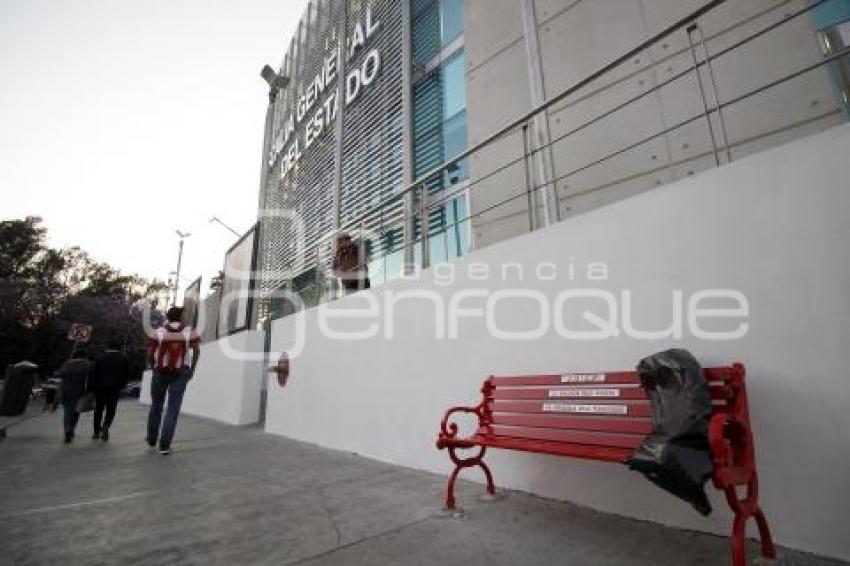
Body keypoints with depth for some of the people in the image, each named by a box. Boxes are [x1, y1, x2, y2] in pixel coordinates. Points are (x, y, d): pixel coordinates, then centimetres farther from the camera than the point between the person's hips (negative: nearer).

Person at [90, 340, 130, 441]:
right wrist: (122, 385, 13)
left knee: (98, 409, 15)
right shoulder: (124, 358, 6)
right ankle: (106, 425, -16)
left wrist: (93, 387, 7)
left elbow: (93, 373, 2)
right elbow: (127, 373, 2)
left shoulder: (100, 358, 8)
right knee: (111, 410, 9)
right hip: (115, 388, -1)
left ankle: (96, 432, 18)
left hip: (100, 387, 1)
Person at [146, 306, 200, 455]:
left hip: (161, 371, 1)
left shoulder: (158, 332, 0)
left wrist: (154, 367, 10)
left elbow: (150, 352, -5)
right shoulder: (189, 332, 0)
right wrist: (192, 369, -2)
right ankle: (164, 445, -2)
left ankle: (152, 440, 34)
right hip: (181, 373, -1)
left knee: (156, 406, 19)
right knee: (173, 409, 2)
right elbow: (196, 350, -9)